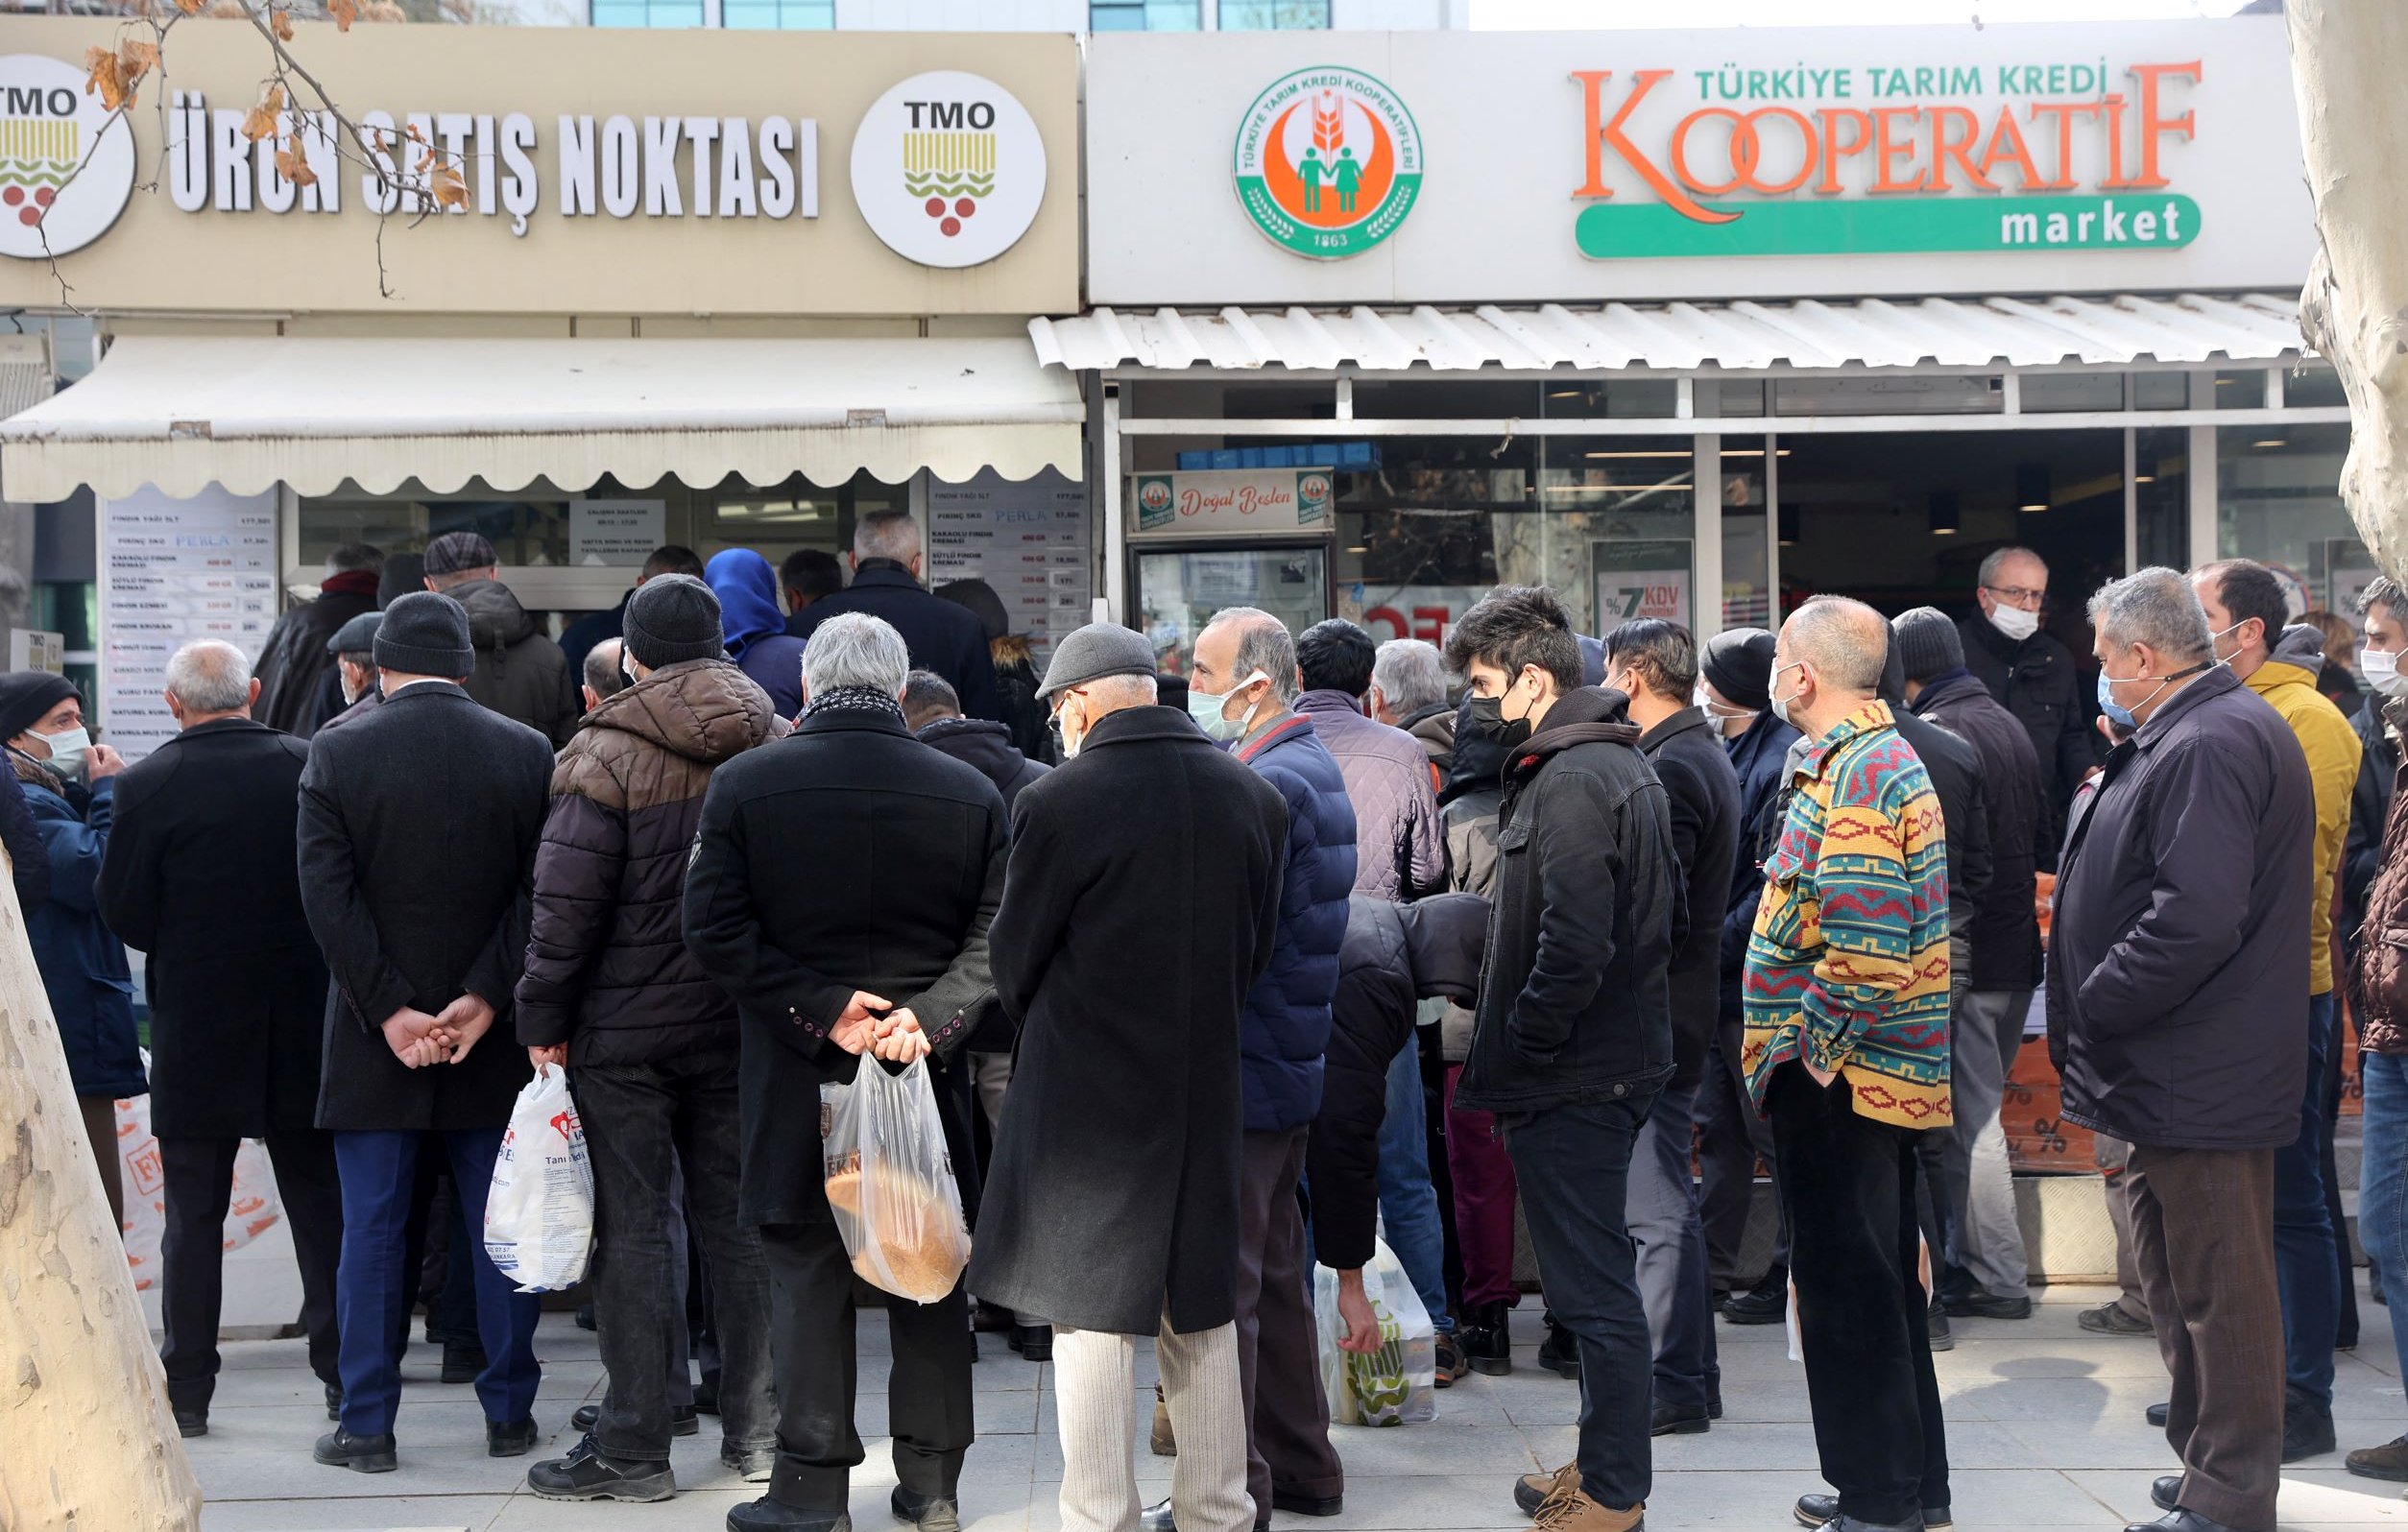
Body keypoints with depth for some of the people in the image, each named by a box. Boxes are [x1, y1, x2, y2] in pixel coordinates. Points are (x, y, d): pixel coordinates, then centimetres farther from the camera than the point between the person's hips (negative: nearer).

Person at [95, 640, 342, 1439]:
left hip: (196, 1023, -2)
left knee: (194, 1214, 6)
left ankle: (187, 1392, 8)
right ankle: (345, 1373, 14)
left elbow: (120, 908, -7)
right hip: (304, 1022, 2)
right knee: (321, 1202, 11)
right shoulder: (306, 767, -5)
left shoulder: (149, 784, -11)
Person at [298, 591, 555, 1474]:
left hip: (375, 1039, -1)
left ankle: (367, 1424, 7)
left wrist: (390, 1010, -9)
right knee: (499, 1225, 10)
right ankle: (510, 1414, 15)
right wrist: (486, 995, -9)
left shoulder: (336, 754, -6)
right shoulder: (528, 754, -2)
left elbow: (328, 896, -10)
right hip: (492, 1038, 1)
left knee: (371, 1228, 5)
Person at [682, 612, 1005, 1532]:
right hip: (928, 1077, 2)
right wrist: (930, 1018, -12)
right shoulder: (973, 795, 0)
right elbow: (995, 938, -5)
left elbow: (715, 929, -10)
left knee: (807, 1280, 6)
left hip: (796, 1078, -1)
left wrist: (821, 1010, -11)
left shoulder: (744, 785, -5)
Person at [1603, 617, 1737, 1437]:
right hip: (1681, 1011, 11)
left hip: (1656, 1016, -11)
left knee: (1656, 1209, -6)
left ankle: (1671, 1385, -3)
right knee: (1672, 1204, 16)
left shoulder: (1670, 770, -17)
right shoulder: (1707, 756, 15)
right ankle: (1690, 1372, 23)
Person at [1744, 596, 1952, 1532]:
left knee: (1847, 1290, -3)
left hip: (1837, 1079, -10)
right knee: (1884, 1281, 16)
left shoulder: (1855, 772, -18)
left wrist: (1820, 1051, -19)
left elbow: (1860, 939, -27)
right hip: (1884, 1071, 10)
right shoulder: (1891, 757, 16)